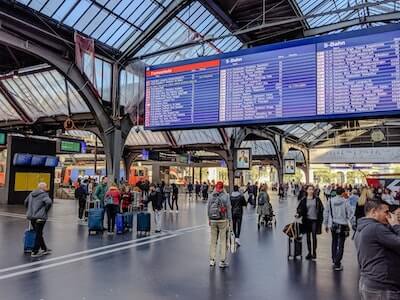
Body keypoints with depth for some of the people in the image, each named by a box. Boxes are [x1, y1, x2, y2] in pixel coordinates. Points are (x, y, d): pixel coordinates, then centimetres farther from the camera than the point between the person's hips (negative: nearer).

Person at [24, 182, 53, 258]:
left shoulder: (31, 194, 13)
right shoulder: (44, 194, -11)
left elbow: (26, 202, 23)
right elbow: (49, 202, -26)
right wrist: (45, 211, -11)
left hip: (31, 217, 8)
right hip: (40, 217, -8)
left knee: (39, 234, 18)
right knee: (39, 235, 2)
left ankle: (44, 249, 29)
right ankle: (34, 252, 6)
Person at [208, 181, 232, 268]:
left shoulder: (211, 196, 2)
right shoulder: (225, 196, -7)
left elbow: (208, 208, 7)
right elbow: (228, 209, -6)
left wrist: (209, 219, 16)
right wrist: (229, 220, 1)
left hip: (213, 220, 3)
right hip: (223, 220, -3)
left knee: (213, 240, 12)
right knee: (223, 240, 3)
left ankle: (212, 260, 17)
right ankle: (222, 261, 6)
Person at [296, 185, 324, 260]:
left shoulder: (317, 199, 0)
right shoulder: (304, 200, 1)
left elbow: (321, 209, 3)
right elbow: (300, 209, 3)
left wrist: (321, 219, -2)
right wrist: (298, 214, -16)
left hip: (315, 220, -1)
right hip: (307, 220, 1)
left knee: (314, 236, -3)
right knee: (308, 236, 8)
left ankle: (314, 252, 10)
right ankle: (309, 252, 18)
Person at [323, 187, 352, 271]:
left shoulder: (330, 201, -1)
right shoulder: (345, 201, -10)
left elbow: (326, 213, 2)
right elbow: (350, 212, -13)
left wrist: (326, 224, 12)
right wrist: (346, 219, 8)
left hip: (333, 225, 3)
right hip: (342, 225, -3)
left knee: (334, 243, 19)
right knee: (341, 245, 2)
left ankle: (334, 261, 26)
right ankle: (337, 264, -1)